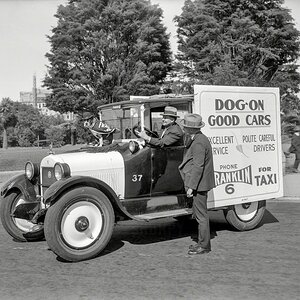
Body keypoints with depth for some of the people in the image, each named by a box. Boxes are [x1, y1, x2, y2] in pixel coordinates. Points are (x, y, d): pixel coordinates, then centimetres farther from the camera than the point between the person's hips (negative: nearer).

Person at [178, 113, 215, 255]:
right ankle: (202, 242, 27)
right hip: (200, 183, 11)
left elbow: (198, 166, -23)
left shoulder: (198, 143, -20)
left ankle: (204, 245, 8)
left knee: (201, 215, -1)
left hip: (199, 184, -11)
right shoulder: (199, 139, 13)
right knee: (199, 214, 17)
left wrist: (191, 186, -21)